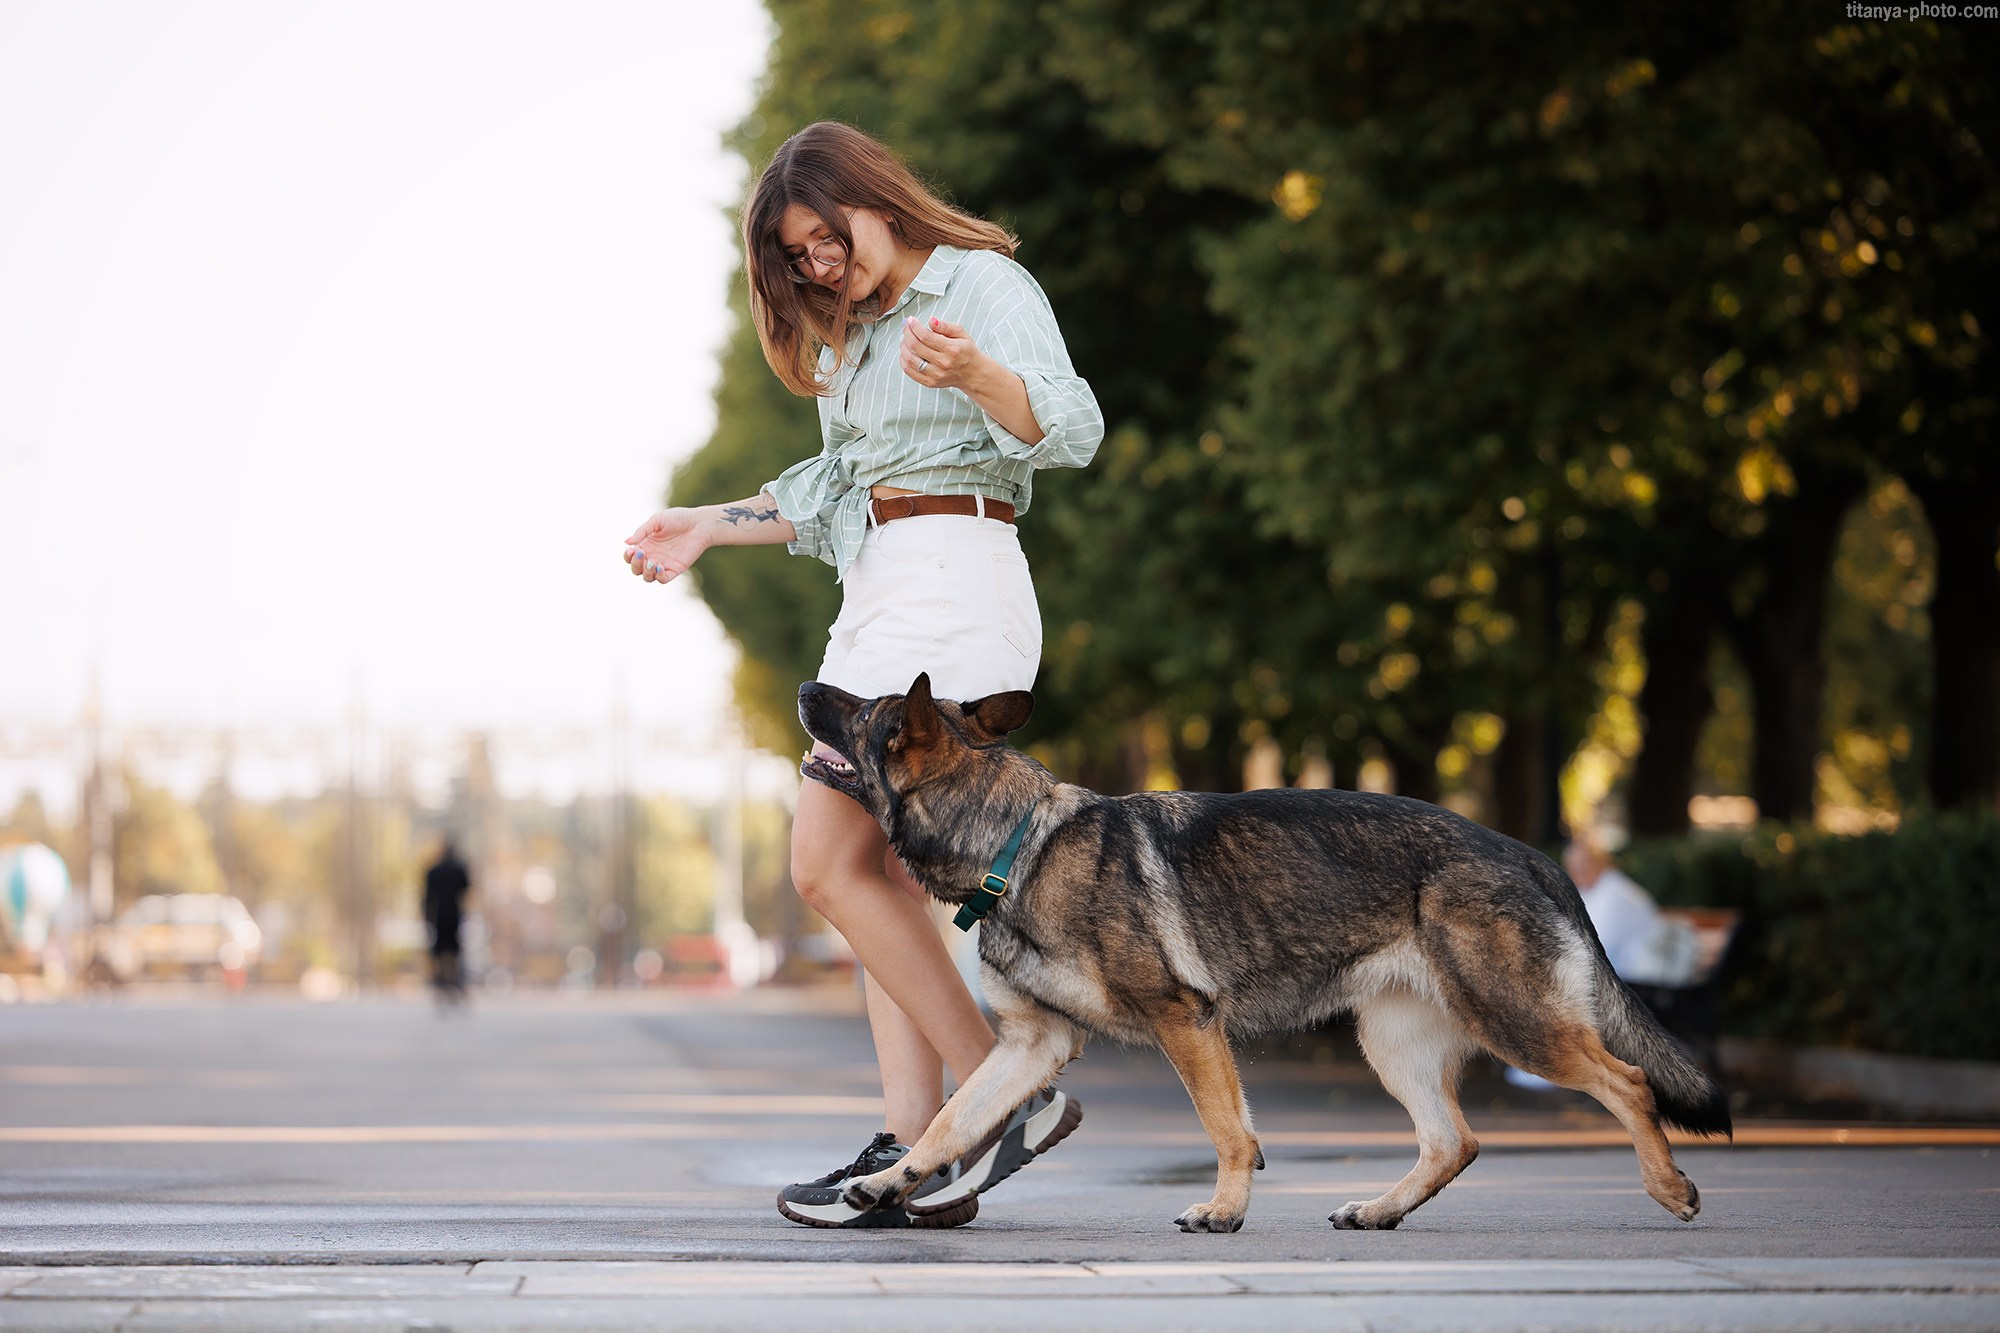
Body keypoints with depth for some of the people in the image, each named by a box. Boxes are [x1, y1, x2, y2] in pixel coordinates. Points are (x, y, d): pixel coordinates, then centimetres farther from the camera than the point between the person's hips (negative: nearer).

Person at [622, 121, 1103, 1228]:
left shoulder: (985, 285, -4)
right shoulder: (859, 330, 23)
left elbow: (1071, 431, -20)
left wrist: (978, 376, -39)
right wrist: (709, 526, 27)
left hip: (951, 577, -9)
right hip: (880, 596, 9)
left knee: (828, 864, -13)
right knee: (875, 869, 2)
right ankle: (916, 1147, -1)